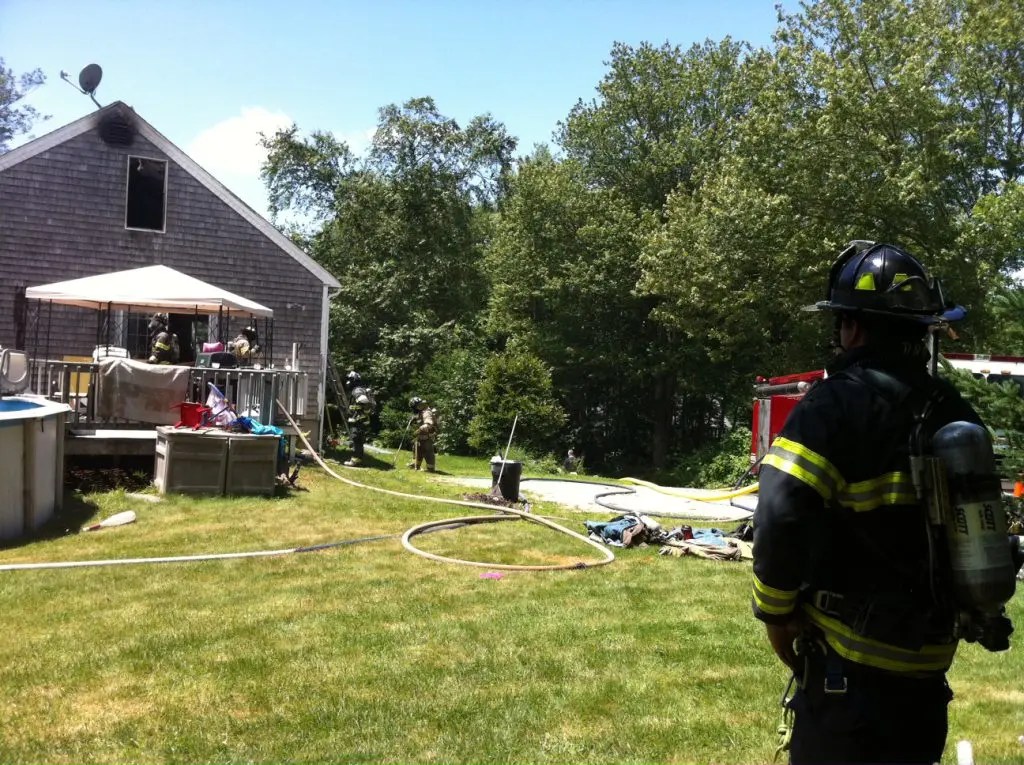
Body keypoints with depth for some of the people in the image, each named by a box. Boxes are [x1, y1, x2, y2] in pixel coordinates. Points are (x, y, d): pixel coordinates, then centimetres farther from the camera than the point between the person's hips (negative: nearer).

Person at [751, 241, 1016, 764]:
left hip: (852, 653, -7)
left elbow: (783, 515, -25)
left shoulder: (840, 402, -17)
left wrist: (776, 612, -11)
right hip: (930, 653, 7)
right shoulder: (954, 411, 7)